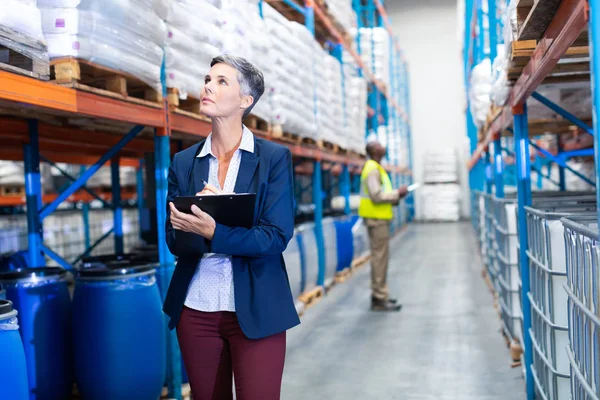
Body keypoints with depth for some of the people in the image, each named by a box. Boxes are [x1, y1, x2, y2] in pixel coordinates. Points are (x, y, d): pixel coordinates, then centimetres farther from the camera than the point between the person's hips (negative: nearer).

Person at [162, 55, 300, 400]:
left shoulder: (275, 158, -4)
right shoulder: (184, 162, 5)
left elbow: (276, 238, -12)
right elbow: (175, 242, 1)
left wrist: (213, 232, -26)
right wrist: (194, 226, -21)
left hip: (255, 311, -3)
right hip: (195, 308, 3)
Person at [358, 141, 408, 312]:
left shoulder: (376, 168, 17)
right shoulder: (372, 169, -14)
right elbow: (376, 195, -22)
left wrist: (395, 198, 7)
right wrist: (397, 193, -12)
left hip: (378, 217, 10)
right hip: (376, 218, -10)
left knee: (380, 257, 13)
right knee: (380, 257, -9)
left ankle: (379, 294, 20)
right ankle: (379, 299, -6)